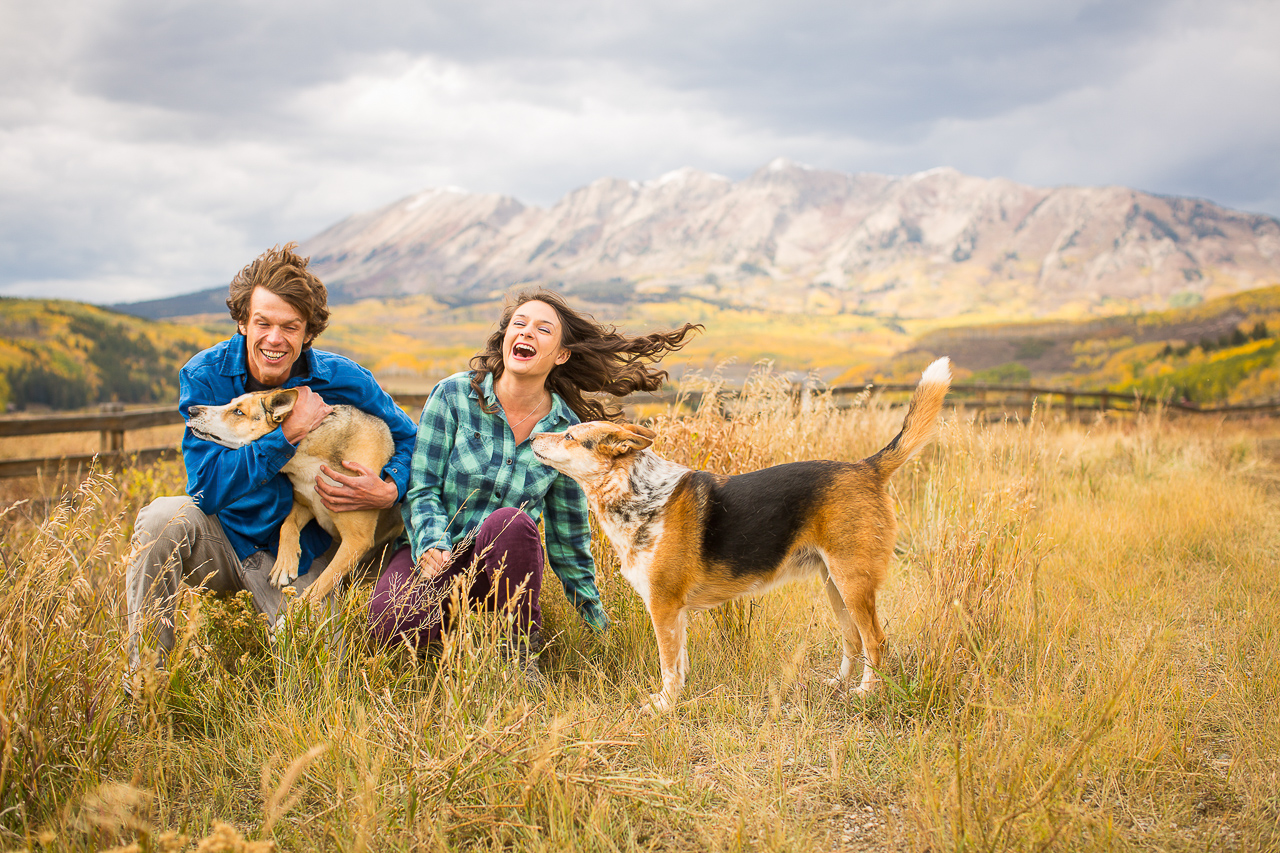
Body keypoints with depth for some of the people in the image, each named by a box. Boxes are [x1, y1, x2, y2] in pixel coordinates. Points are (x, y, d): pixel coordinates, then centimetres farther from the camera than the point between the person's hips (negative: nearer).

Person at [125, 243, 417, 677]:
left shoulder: (344, 381, -12)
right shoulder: (204, 376, -13)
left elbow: (408, 438, 4)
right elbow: (207, 489, -20)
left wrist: (389, 490, -18)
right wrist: (287, 434, -27)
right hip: (222, 533, 0)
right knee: (163, 518, -32)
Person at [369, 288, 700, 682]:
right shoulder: (453, 395, -7)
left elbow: (567, 531, 10)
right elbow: (420, 487, -5)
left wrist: (592, 612, 17)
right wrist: (432, 546, -25)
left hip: (503, 570, 1)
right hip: (437, 554, -1)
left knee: (511, 522, -35)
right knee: (393, 624, -33)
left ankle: (523, 653, -14)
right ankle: (453, 617, 4)